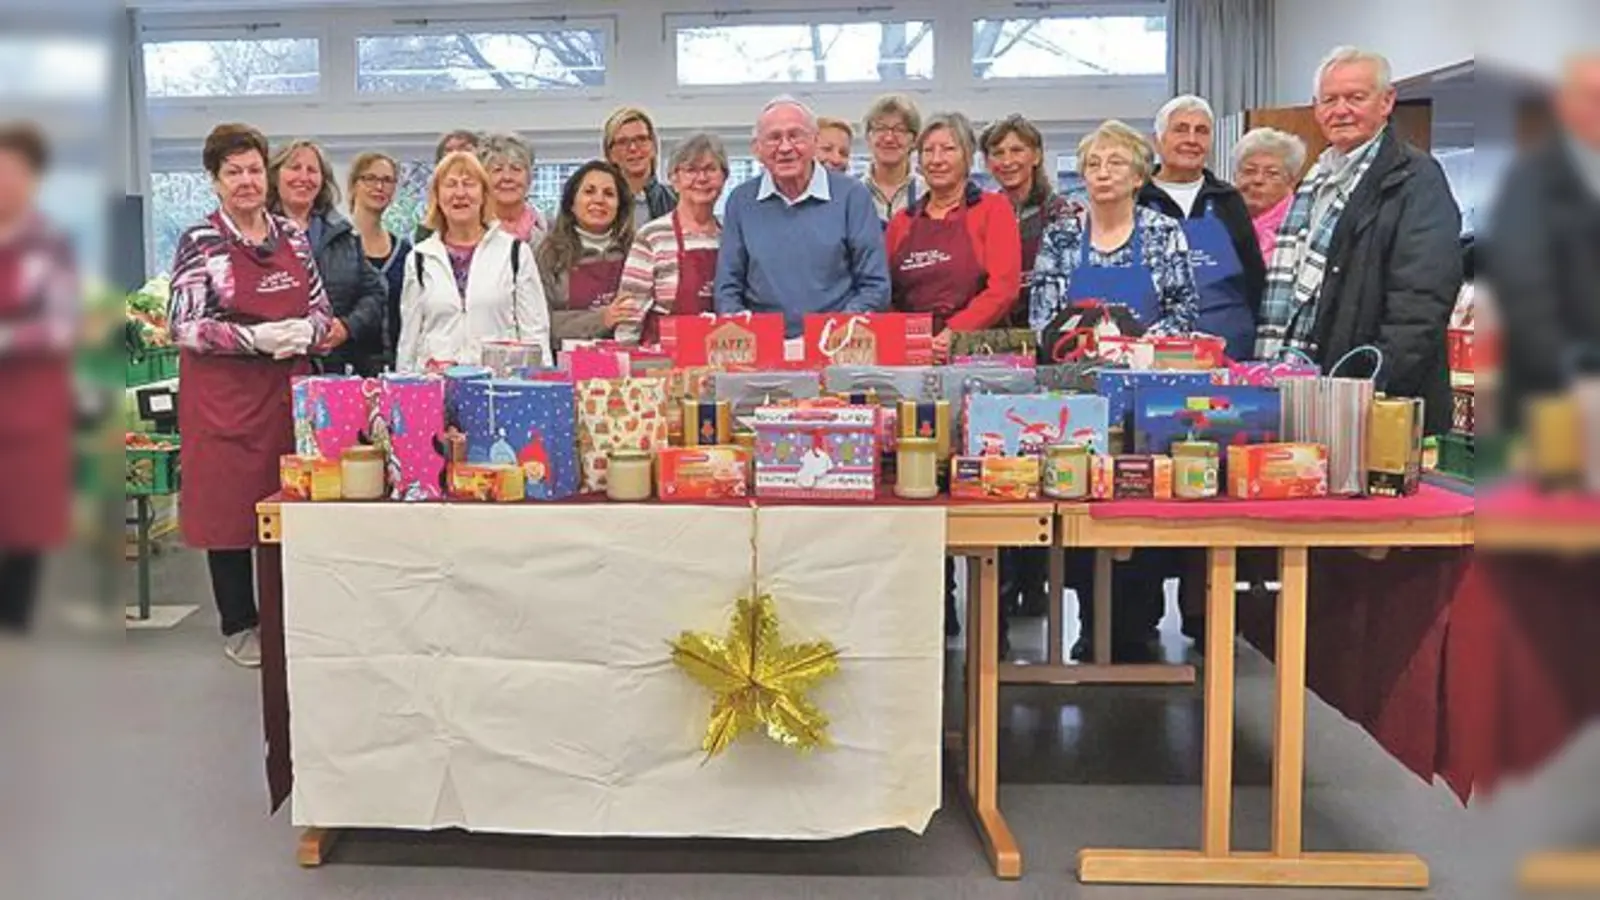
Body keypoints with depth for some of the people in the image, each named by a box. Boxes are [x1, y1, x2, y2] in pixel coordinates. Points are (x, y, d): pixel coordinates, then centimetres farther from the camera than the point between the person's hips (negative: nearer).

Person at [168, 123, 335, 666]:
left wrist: (304, 332, -8)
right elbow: (184, 327, -9)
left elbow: (322, 311, 14)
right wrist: (258, 338, -19)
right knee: (230, 504, 2)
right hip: (224, 396, -4)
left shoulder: (293, 237, 9)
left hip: (289, 389, 4)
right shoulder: (200, 243, -5)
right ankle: (238, 627, 15)